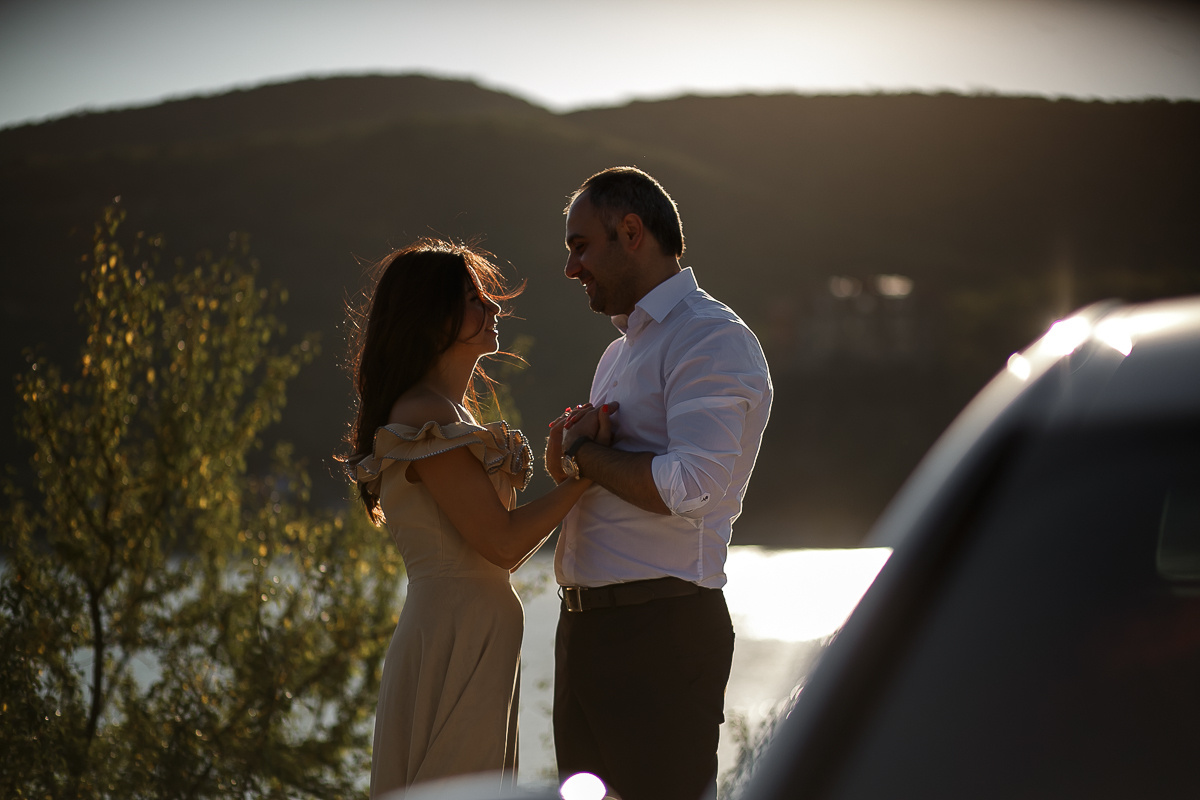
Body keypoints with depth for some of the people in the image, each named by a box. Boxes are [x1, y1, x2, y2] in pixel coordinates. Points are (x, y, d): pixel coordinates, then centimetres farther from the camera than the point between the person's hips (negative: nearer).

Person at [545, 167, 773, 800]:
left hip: (661, 630, -9)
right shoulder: (620, 351, 22)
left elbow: (692, 488, -23)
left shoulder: (710, 339, -11)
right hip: (585, 625, 10)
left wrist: (581, 454, -10)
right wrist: (577, 440, -1)